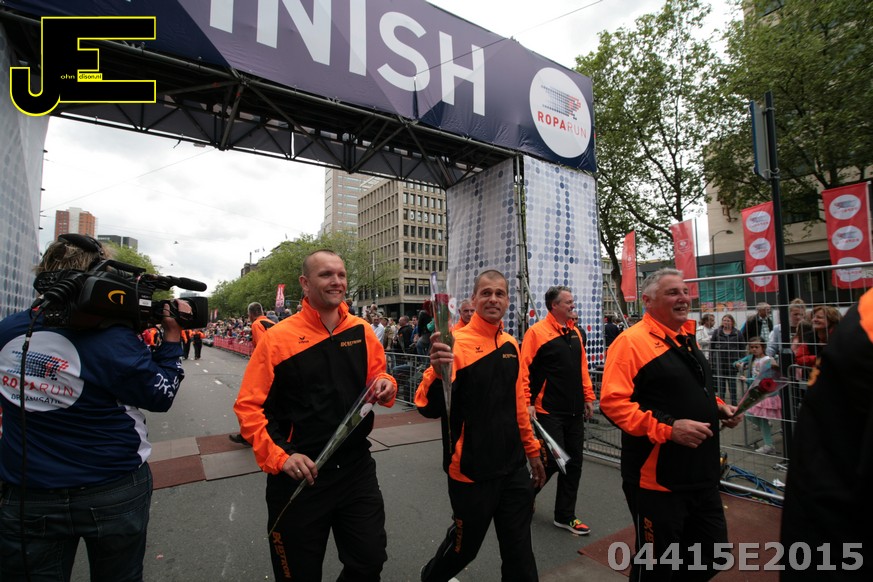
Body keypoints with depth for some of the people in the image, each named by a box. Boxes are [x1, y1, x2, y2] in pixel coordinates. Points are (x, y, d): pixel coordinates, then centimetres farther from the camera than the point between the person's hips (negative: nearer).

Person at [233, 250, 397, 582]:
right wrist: (279, 457, -17)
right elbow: (248, 406, -8)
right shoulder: (278, 338, -11)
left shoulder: (362, 332, -1)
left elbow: (377, 377, 11)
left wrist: (385, 386, -12)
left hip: (357, 469, 3)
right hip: (298, 476, -2)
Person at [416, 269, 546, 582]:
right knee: (465, 546, 17)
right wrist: (437, 372, -45)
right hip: (471, 473, -5)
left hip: (514, 469, 5)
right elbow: (429, 408, -26)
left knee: (519, 554, 16)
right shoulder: (457, 343, -17)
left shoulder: (511, 345, 3)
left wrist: (532, 450, 16)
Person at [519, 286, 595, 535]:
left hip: (575, 412, 7)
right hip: (549, 411, -7)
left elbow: (582, 368, 16)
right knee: (553, 460, -3)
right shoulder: (536, 332, -11)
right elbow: (524, 370, -14)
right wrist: (527, 402, -17)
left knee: (574, 463, 11)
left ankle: (565, 516, 27)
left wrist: (588, 397, 14)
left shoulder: (574, 332, 11)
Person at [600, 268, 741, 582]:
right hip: (657, 479, -8)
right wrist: (667, 428, -29)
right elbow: (613, 402, -25)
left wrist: (719, 407, 8)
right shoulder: (632, 341, -17)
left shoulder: (687, 340, 11)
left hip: (702, 476, 8)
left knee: (711, 556, 22)